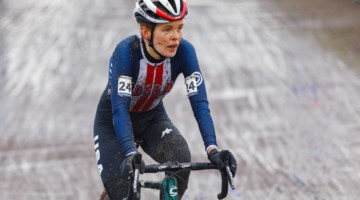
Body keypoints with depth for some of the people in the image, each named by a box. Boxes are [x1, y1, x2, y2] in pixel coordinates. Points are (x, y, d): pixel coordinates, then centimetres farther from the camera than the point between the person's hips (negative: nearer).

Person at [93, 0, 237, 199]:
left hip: (152, 118, 2)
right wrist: (131, 154, -55)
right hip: (113, 123, -2)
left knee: (181, 159, -28)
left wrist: (212, 148, -44)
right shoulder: (127, 51, -33)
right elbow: (119, 109, -40)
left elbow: (199, 102, -29)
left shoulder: (184, 51, -24)